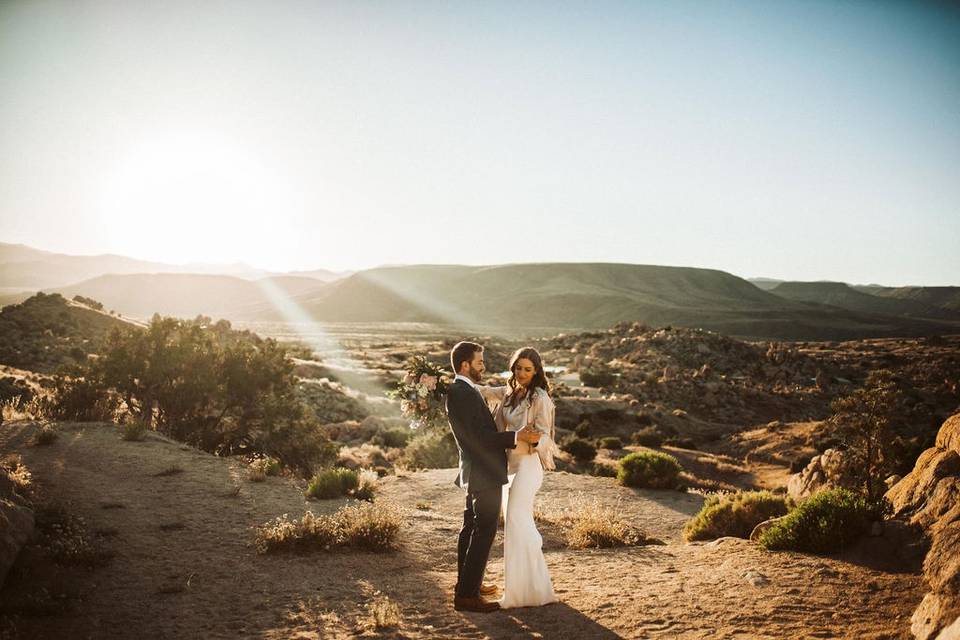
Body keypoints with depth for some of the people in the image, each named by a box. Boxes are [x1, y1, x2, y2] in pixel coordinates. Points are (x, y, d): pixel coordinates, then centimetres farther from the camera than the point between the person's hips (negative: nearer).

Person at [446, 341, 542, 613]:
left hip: (477, 472, 11)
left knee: (471, 528, 19)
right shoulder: (461, 393, -20)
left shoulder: (464, 390, 13)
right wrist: (516, 437, -30)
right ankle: (467, 595, -1)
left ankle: (465, 585, 31)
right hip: (484, 473, -11)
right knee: (484, 532, -6)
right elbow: (477, 436, -26)